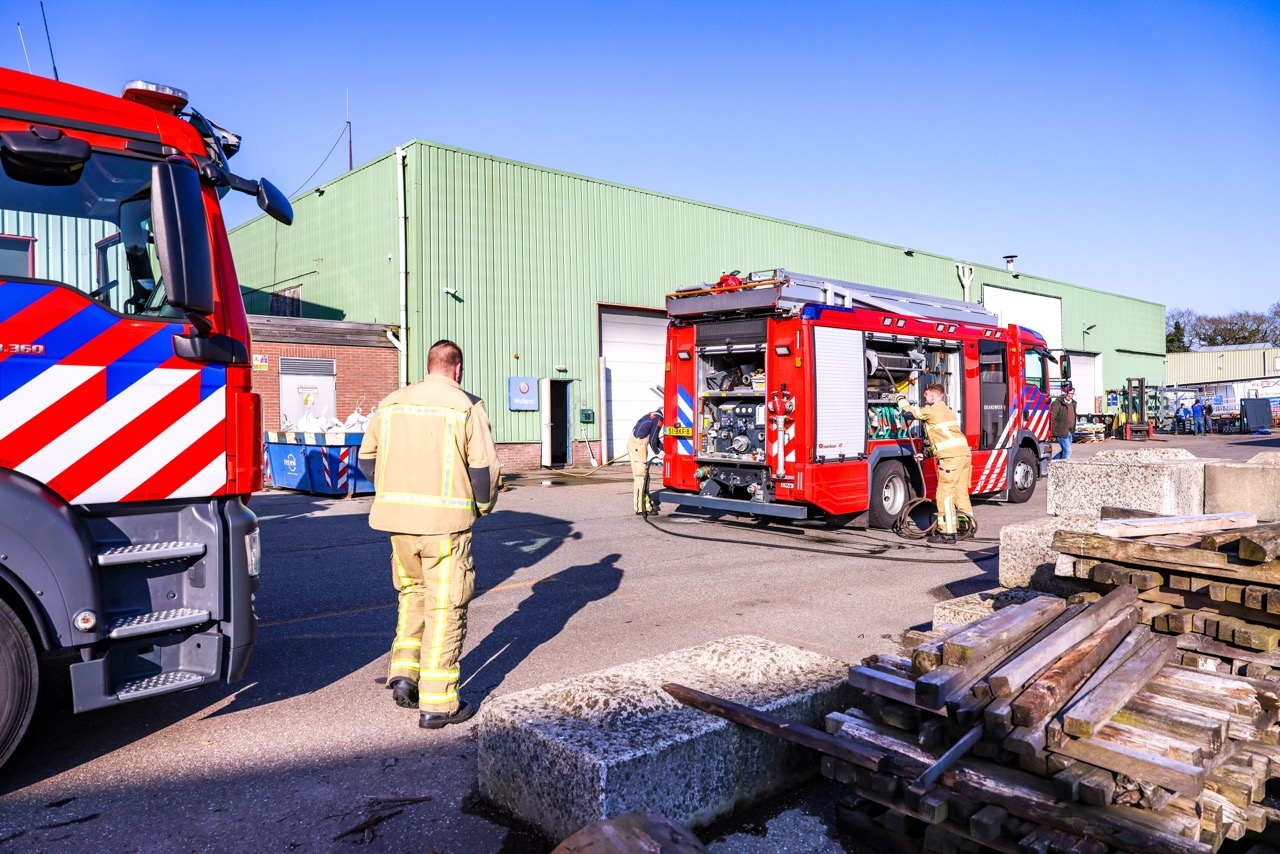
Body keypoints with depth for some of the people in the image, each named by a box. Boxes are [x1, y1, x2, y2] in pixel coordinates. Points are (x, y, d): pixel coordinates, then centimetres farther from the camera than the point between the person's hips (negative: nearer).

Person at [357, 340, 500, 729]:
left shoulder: (392, 403, 9)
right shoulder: (466, 406, -5)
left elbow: (367, 459, 12)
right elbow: (483, 466, -9)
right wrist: (484, 505, 8)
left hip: (397, 520, 5)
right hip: (446, 519, -4)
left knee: (412, 592, 24)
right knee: (445, 608, 3)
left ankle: (404, 672, 16)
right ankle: (438, 702, 8)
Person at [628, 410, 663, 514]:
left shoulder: (653, 416, 17)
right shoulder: (658, 419, -13)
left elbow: (656, 439, 24)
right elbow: (652, 440, -12)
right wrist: (657, 452, 2)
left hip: (633, 443, 10)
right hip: (637, 446, -10)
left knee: (644, 475, 15)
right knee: (640, 476, -7)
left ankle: (646, 504, 22)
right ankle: (640, 507, -5)